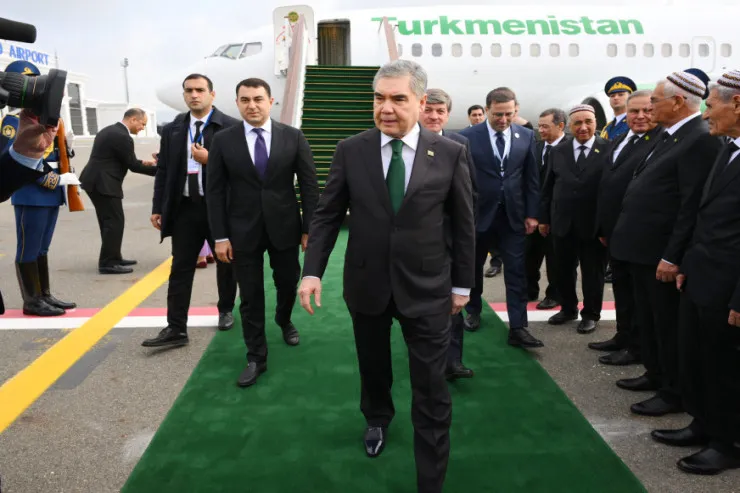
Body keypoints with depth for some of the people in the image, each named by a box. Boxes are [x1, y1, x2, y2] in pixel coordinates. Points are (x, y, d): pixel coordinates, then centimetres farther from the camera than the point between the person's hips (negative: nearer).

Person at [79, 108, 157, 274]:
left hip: (96, 181, 11)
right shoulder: (123, 137, -17)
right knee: (114, 222, -6)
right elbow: (132, 165, -12)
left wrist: (143, 162, 15)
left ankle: (113, 258, 24)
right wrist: (158, 169, -4)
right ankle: (108, 263, -2)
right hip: (103, 184, -11)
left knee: (108, 221, 16)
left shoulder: (110, 130, 15)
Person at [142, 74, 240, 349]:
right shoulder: (172, 129, 9)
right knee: (180, 269, 1)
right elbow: (163, 170, 9)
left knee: (226, 264, 13)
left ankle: (225, 311, 35)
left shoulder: (231, 127, -5)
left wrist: (210, 159, -19)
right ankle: (176, 329, 5)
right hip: (185, 208, 3)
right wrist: (158, 208, 6)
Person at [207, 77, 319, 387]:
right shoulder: (223, 140, -2)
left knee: (288, 284, 17)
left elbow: (309, 185, -1)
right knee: (250, 296, 6)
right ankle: (256, 358, 20)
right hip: (243, 231, -1)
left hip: (285, 227, 1)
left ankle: (284, 320, 50)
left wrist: (310, 229, -4)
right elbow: (215, 191, -1)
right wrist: (220, 236, -6)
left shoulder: (293, 137, -3)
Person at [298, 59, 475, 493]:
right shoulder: (350, 151, -4)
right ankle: (378, 418, 55)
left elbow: (464, 224, 0)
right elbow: (327, 215, 1)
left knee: (431, 391, 2)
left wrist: (462, 284, 4)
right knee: (373, 366, 23)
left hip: (427, 287, -1)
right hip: (366, 282, 2)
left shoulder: (451, 154, -7)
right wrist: (312, 270, -5)